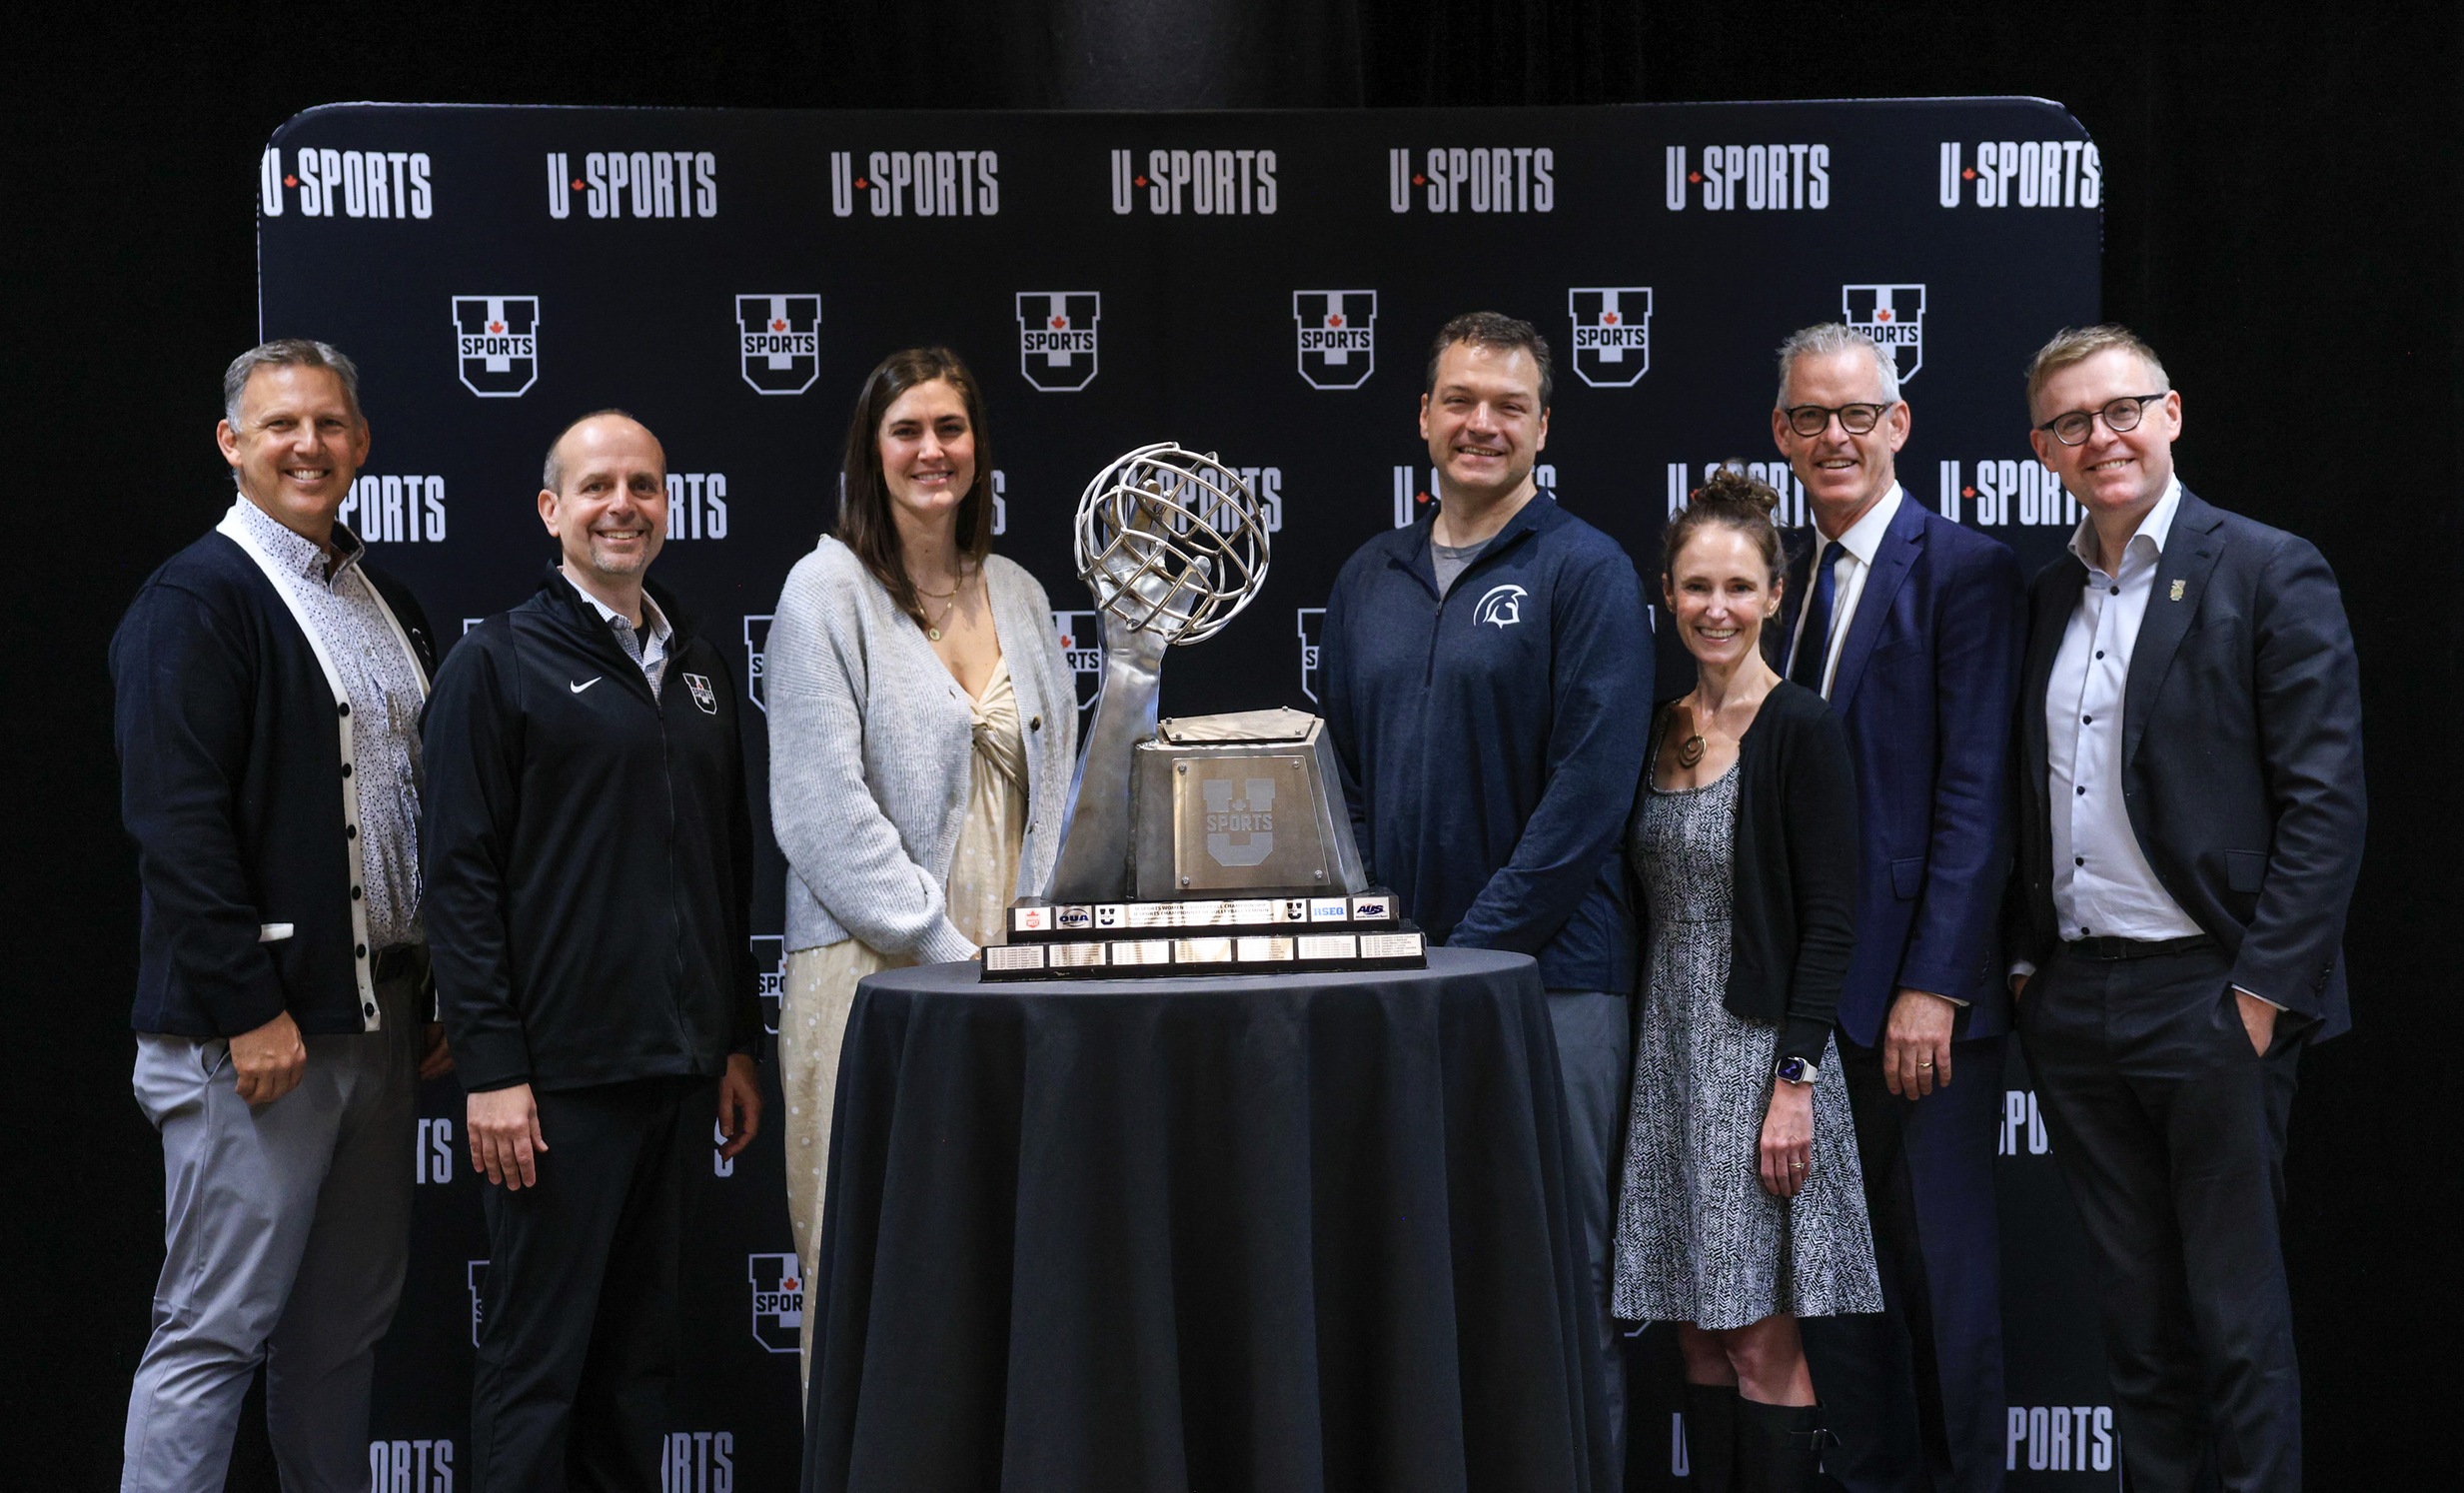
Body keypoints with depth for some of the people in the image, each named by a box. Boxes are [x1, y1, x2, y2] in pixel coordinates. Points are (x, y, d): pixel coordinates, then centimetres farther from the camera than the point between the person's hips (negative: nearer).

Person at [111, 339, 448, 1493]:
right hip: (257, 1026, -8)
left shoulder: (389, 607, 15)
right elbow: (175, 822, -16)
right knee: (213, 1332, -3)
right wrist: (249, 1008, -19)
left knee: (347, 1323, 14)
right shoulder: (196, 597, -8)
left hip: (381, 1011, 8)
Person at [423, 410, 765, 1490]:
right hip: (559, 1074, -6)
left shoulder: (699, 668, 15)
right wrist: (491, 1070, -15)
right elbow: (461, 875, -9)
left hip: (679, 1068, 6)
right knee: (537, 1360, 0)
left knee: (639, 1356, 13)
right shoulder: (498, 662, -4)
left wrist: (739, 1043, 15)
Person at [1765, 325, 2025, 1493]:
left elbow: (1975, 795, -12)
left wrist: (1934, 987, -17)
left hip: (1918, 995, -6)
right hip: (1805, 990, 6)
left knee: (1943, 1268, 4)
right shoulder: (1784, 578, 14)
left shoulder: (1965, 569, -6)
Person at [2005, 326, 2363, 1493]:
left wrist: (2263, 989, -14)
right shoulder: (2046, 598, 13)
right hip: (2073, 996, 6)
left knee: (2237, 1315, 1)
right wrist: (2026, 965, 8)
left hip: (2208, 997, -5)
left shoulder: (2271, 574, -5)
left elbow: (2325, 803, -10)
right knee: (2135, 1309, 13)